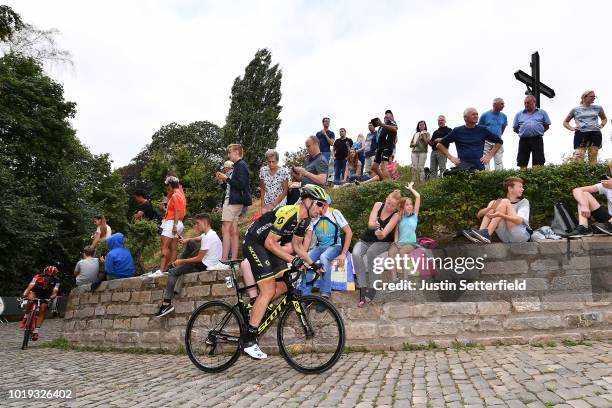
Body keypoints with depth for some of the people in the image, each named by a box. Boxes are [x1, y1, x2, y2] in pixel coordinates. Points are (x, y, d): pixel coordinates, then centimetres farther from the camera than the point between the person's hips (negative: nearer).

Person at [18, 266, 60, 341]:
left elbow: (54, 292, -34)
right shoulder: (38, 277, -30)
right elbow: (29, 287, -39)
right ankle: (25, 318, -12)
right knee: (30, 300, -33)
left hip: (46, 297, 1)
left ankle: (35, 331, -6)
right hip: (35, 292, -1)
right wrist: (23, 295, -55)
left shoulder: (56, 281, -26)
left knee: (42, 310, -15)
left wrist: (51, 297, -55)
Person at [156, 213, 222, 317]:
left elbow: (199, 259, -21)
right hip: (205, 260, 10)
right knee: (190, 243, 22)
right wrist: (187, 239, -2)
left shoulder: (207, 238, -22)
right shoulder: (209, 233, 8)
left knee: (172, 272, -9)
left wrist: (181, 261, -10)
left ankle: (167, 304, -9)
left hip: (205, 266, -10)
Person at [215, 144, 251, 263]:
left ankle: (224, 261, -14)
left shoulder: (241, 165, -9)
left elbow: (240, 185, -18)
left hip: (233, 201, -10)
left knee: (225, 230, -13)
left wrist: (226, 179, -15)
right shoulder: (238, 165, 20)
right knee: (233, 232, 8)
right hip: (235, 201, 10)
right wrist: (224, 180, 8)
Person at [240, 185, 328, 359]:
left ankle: (256, 310, 17)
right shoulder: (288, 214, -27)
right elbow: (270, 243, -25)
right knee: (269, 290, -13)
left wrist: (312, 263, 0)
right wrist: (292, 260, -27)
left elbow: (297, 245, 11)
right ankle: (248, 341, -6)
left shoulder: (304, 220, 2)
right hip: (254, 243, -9)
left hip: (267, 245, 9)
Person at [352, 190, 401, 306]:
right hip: (366, 240, 3)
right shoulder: (378, 205, -5)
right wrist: (374, 224, -42)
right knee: (356, 253, -30)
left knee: (371, 252, -37)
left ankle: (372, 288, -25)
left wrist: (380, 234, -49)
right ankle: (363, 288, -29)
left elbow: (384, 234, -24)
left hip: (382, 242, -2)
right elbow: (370, 224, -17)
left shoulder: (396, 215, -13)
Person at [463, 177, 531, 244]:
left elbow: (519, 220, -15)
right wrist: (491, 208, -18)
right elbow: (479, 215, 4)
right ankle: (482, 231, -24)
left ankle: (486, 234, -29)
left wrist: (500, 215, -33)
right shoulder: (501, 203, 17)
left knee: (504, 202, -15)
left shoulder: (524, 202, 7)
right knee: (492, 203, -3)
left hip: (522, 235, -3)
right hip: (506, 238, 3)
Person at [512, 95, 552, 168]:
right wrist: (522, 133, 5)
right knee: (522, 162, 0)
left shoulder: (542, 112, 14)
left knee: (538, 162, -3)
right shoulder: (519, 114, 15)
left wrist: (538, 132, 4)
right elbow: (515, 128, 16)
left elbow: (547, 126, 15)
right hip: (523, 140, 1)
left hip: (537, 139, -1)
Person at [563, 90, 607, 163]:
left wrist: (601, 125, 12)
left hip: (595, 133, 2)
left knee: (593, 158, -5)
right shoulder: (575, 110, 11)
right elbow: (565, 122, 20)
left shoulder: (598, 108, 16)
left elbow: (604, 118, 33)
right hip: (580, 134, -2)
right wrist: (571, 128, 2)